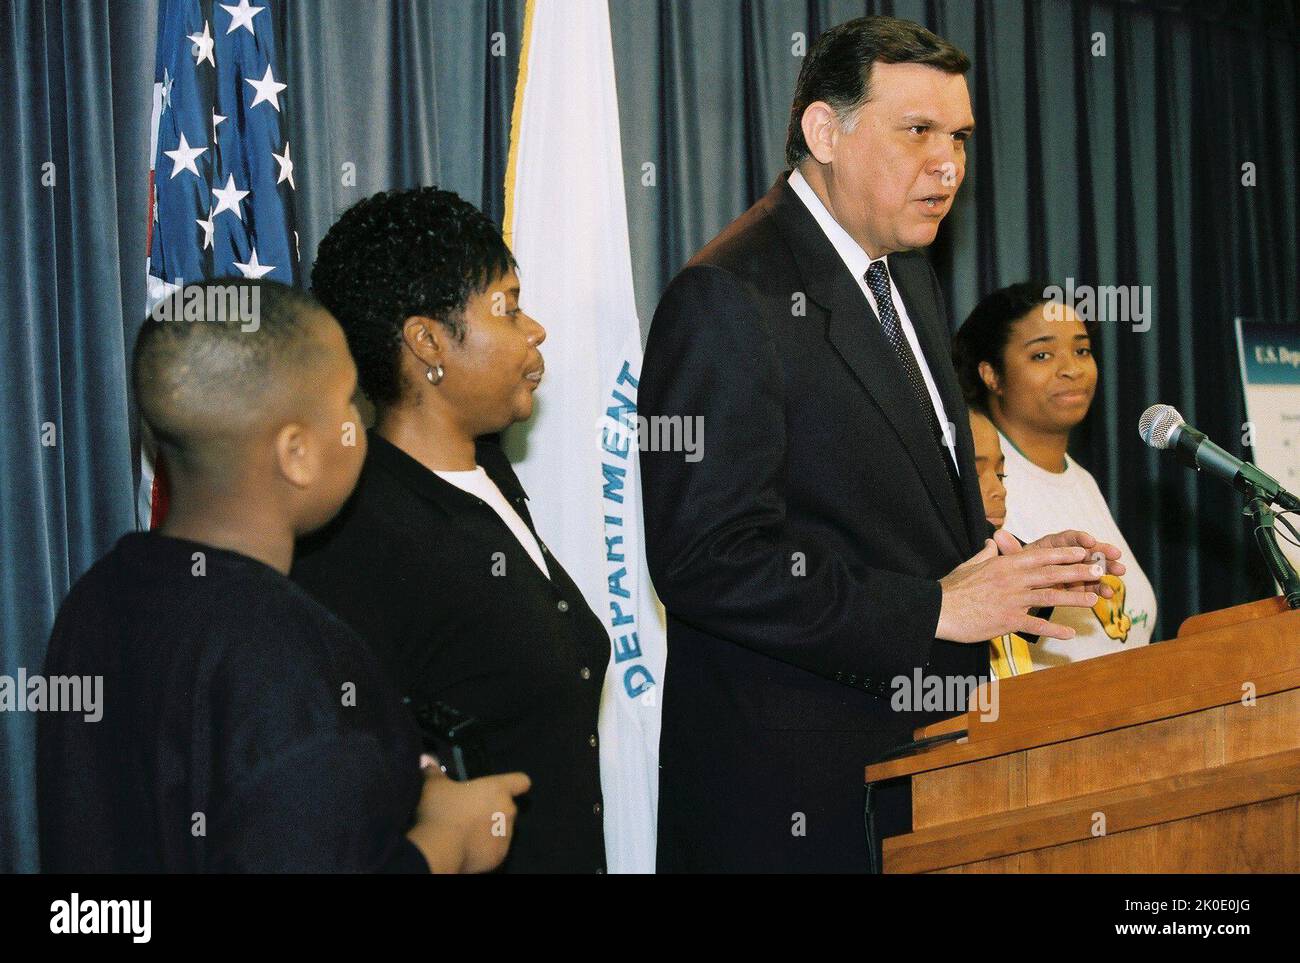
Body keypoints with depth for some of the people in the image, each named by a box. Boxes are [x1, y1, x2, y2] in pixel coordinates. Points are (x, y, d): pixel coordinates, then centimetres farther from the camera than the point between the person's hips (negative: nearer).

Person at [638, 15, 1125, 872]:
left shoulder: (910, 280, 15)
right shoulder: (729, 300, -15)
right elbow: (705, 559, -22)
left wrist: (1014, 564, 2)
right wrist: (932, 610, -19)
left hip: (923, 757, 8)